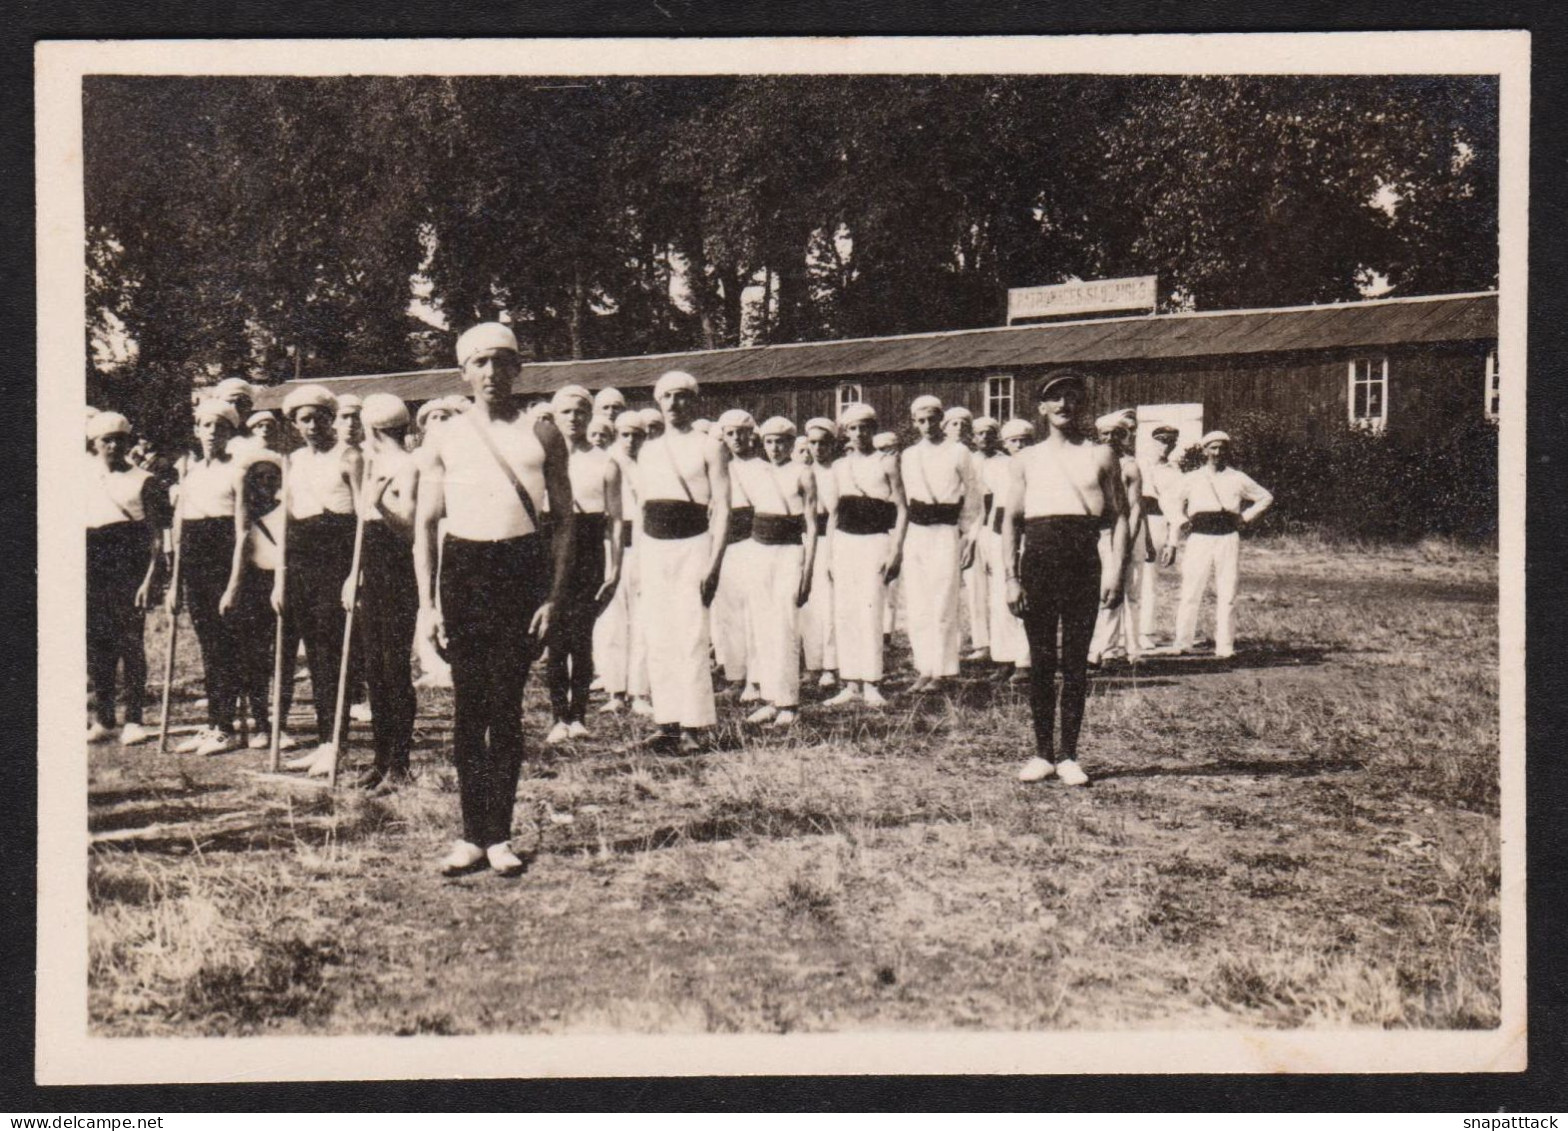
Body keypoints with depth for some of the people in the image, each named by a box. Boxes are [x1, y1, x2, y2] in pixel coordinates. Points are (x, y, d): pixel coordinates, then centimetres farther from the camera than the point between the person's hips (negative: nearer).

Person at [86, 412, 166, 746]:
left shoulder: (142, 481, 3)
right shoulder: (85, 481, 15)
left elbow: (156, 536, -1)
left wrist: (149, 579, -11)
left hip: (129, 563, -4)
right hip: (93, 562, 4)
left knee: (130, 641, -6)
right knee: (96, 643, 6)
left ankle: (133, 721, 0)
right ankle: (103, 719, 15)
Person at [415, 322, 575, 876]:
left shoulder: (542, 434, 6)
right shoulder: (446, 438, 9)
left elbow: (565, 518, 5)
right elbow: (424, 523, 9)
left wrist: (554, 593, -3)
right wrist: (426, 602, 1)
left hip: (522, 566, -1)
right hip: (462, 568, 1)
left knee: (506, 706, -1)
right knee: (467, 707, 2)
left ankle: (499, 836, 7)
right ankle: (471, 835, 10)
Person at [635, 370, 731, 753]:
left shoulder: (709, 447, 2)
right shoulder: (647, 451, 17)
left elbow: (722, 508, -4)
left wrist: (715, 563, -14)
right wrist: (639, 562, 14)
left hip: (693, 544, -5)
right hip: (652, 548, 5)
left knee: (691, 636, -10)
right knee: (657, 638, 3)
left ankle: (692, 725, -7)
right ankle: (667, 722, 8)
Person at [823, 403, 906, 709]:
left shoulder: (887, 462, 1)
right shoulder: (839, 466, 14)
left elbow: (902, 510, -1)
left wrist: (895, 551, -10)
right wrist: (829, 553, 14)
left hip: (876, 540, -5)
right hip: (844, 541, 5)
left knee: (870, 610, -11)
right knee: (843, 612, 1)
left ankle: (871, 685, -6)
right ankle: (850, 684, 7)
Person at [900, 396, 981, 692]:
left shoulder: (958, 452, 1)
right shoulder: (908, 455, 13)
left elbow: (972, 496, 5)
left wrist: (969, 537, 3)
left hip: (945, 532, -4)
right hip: (914, 531, 4)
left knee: (943, 605, -6)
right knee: (916, 604, 3)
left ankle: (941, 671, 0)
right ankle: (923, 669, 9)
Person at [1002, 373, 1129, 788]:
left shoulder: (1101, 456, 10)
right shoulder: (1027, 459, 12)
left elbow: (1119, 515, 7)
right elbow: (1010, 519, 9)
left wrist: (1115, 571, -3)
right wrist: (1010, 577, 0)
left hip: (1083, 559, -1)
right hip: (1038, 556, 1)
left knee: (1076, 661, 1)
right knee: (1041, 661, 3)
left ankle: (1068, 755, 8)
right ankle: (1042, 753, 11)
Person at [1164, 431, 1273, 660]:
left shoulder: (1238, 479, 12)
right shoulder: (1191, 479, 11)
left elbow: (1266, 498, 21)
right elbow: (1178, 510, 13)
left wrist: (1246, 517, 9)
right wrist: (1172, 544, 8)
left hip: (1228, 540, 1)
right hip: (1198, 538, 0)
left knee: (1226, 595, -1)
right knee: (1190, 592, -6)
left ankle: (1225, 646, 2)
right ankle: (1182, 643, -1)